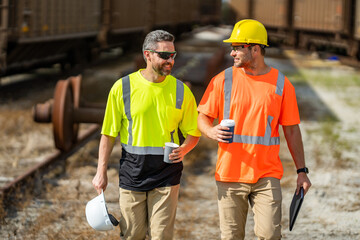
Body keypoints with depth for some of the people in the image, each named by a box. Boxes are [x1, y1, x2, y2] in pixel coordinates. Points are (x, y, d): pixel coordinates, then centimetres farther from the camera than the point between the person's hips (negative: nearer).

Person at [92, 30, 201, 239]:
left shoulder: (181, 91, 2)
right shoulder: (123, 87, -1)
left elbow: (193, 133, 9)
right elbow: (109, 133, 4)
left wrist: (183, 149, -13)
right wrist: (102, 172, 2)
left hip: (166, 176, 0)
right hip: (132, 173, 0)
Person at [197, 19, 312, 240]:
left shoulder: (281, 84, 2)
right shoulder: (223, 80, 2)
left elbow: (292, 130, 7)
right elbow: (203, 117, 7)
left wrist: (301, 171, 5)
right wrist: (211, 131, -17)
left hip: (267, 175, -1)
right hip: (230, 174, 1)